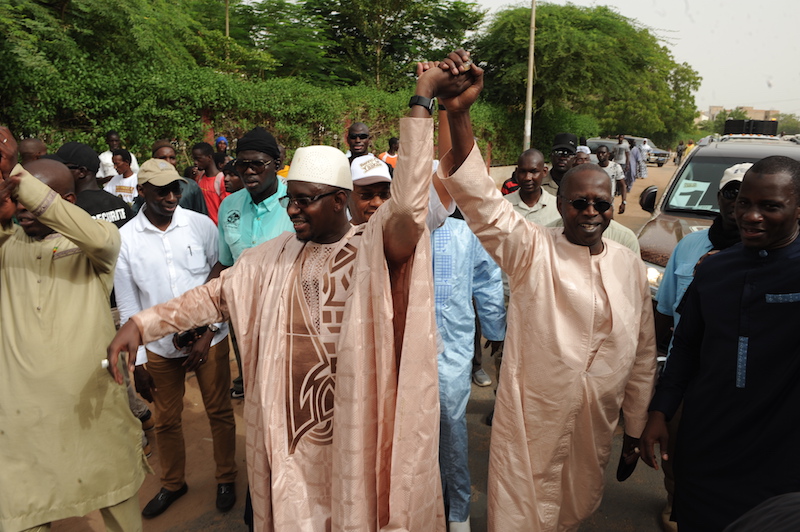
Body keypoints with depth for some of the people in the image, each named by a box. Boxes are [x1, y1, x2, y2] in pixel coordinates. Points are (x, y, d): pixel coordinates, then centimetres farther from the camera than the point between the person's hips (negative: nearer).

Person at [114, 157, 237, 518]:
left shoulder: (201, 225, -8)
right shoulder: (124, 239, -5)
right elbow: (128, 307, 0)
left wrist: (209, 333, -9)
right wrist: (137, 361, 0)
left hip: (209, 339, -1)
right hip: (159, 346, 1)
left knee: (219, 412, 12)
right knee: (166, 420, 17)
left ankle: (226, 478, 34)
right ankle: (172, 483, 41)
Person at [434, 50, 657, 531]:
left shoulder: (630, 266, 2)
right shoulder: (533, 251, -11)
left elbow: (643, 355, 9)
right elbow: (480, 199, -27)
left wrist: (637, 428, 13)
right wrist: (458, 114, -41)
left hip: (596, 421, 4)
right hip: (530, 419, -4)